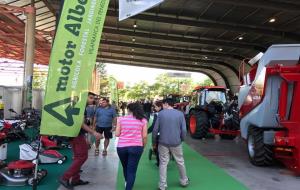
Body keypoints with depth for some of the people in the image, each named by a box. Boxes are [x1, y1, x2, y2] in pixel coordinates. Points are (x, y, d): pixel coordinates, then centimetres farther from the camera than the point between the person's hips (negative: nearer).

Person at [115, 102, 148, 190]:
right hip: (136, 147, -2)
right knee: (132, 170, 5)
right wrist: (143, 147, 13)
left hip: (121, 146, 3)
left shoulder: (121, 119, 4)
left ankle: (127, 182, 50)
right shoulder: (143, 120, 2)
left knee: (125, 167, 25)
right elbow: (144, 136, -2)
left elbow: (117, 134, 3)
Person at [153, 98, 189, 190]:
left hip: (163, 142, -1)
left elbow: (155, 129, -4)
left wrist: (154, 141, 7)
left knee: (163, 163, 7)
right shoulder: (180, 114, -2)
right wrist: (182, 139, 11)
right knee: (180, 162, 17)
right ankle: (184, 181, 31)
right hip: (176, 142, 1)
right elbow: (184, 130, -4)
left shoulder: (161, 113, -4)